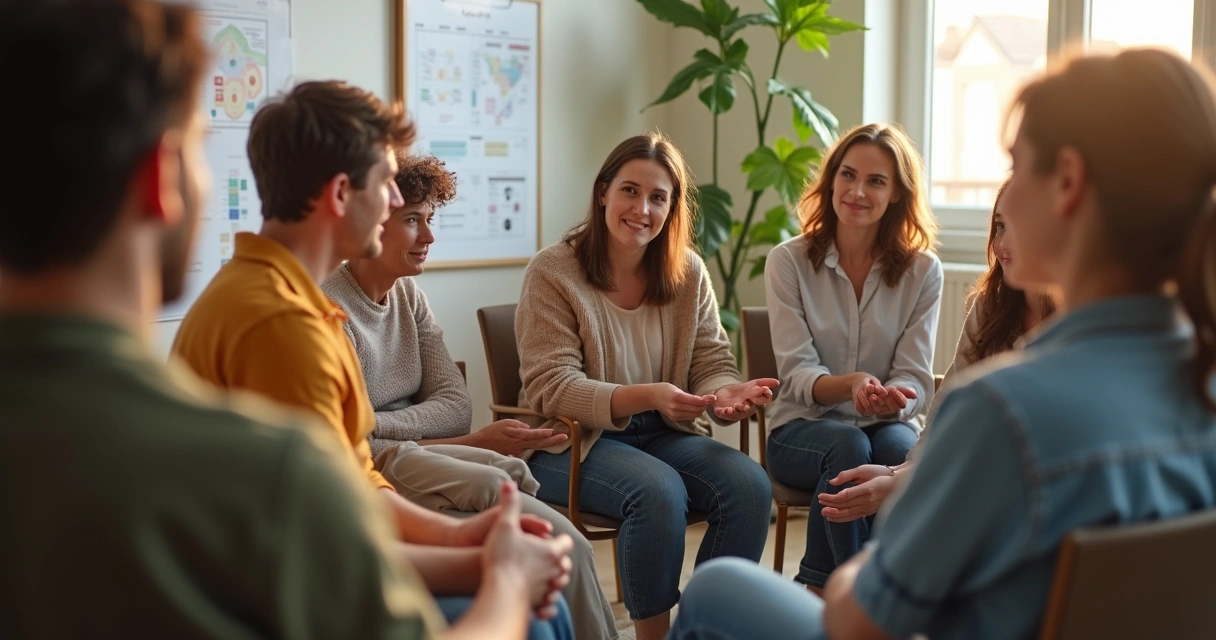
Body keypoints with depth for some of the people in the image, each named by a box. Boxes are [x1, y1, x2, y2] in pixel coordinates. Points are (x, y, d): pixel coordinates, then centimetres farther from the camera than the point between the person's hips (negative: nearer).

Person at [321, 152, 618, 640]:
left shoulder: (409, 295, 9)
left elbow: (456, 406, 1)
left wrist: (381, 426, -18)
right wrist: (473, 442, -20)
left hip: (410, 454, 6)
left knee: (506, 470, -24)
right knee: (503, 476, -27)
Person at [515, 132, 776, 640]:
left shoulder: (687, 271, 4)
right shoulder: (552, 272, -9)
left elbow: (712, 362, 5)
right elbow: (552, 387, -16)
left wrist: (726, 394, -22)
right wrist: (647, 396, -31)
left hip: (661, 434, 5)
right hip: (569, 443, -4)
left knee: (750, 485, -22)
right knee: (659, 490, -33)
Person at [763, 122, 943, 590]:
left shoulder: (922, 271, 2)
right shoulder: (788, 262, -2)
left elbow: (916, 379, -3)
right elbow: (798, 375, -9)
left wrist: (895, 396, -29)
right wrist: (852, 385, -31)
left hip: (889, 426, 2)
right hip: (802, 429, -1)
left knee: (902, 450, -34)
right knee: (848, 446, -35)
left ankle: (819, 584, -20)